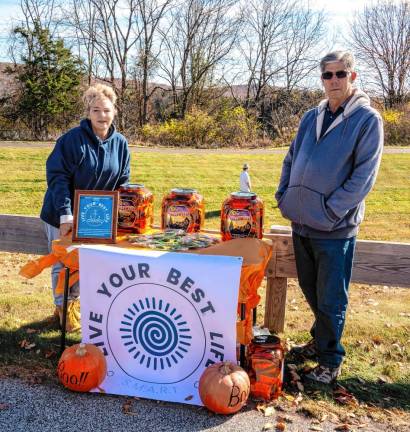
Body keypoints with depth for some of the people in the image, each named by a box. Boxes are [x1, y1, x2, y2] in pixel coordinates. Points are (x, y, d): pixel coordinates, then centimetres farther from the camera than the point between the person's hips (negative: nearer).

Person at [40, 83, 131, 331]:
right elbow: (57, 177, -20)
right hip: (64, 215, -4)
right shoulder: (73, 139, -18)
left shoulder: (120, 143, -3)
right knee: (64, 262, 8)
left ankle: (75, 301, 38)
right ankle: (63, 307, 29)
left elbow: (122, 183, 4)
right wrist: (65, 215, -26)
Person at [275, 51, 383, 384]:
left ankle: (330, 360, 23)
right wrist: (284, 197, 5)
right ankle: (320, 341, 42)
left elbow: (364, 175, -13)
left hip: (335, 229, -6)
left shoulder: (367, 119, -7)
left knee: (330, 300, 5)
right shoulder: (311, 117, 10)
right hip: (301, 224, 6)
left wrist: (330, 211, -17)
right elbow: (291, 160, 17)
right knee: (311, 292, 20)